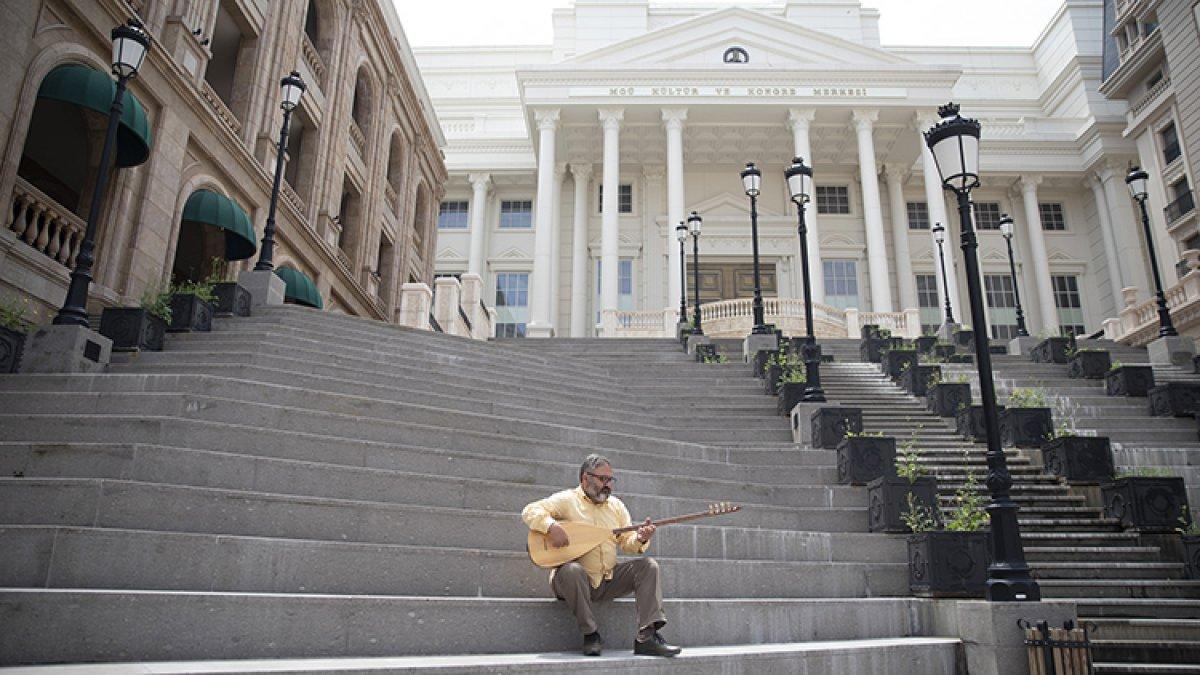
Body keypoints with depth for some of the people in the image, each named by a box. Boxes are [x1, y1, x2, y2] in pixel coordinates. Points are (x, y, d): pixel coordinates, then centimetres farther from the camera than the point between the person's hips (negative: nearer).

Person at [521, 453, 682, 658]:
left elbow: (627, 542, 8)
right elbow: (530, 511, -12)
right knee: (571, 570, -38)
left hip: (609, 580, 5)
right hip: (574, 579, -5)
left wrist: (640, 539, -16)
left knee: (648, 566, -13)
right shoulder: (567, 500, -3)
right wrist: (551, 527, -30)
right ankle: (590, 634, -19)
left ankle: (647, 637, -20)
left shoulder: (616, 505, 13)